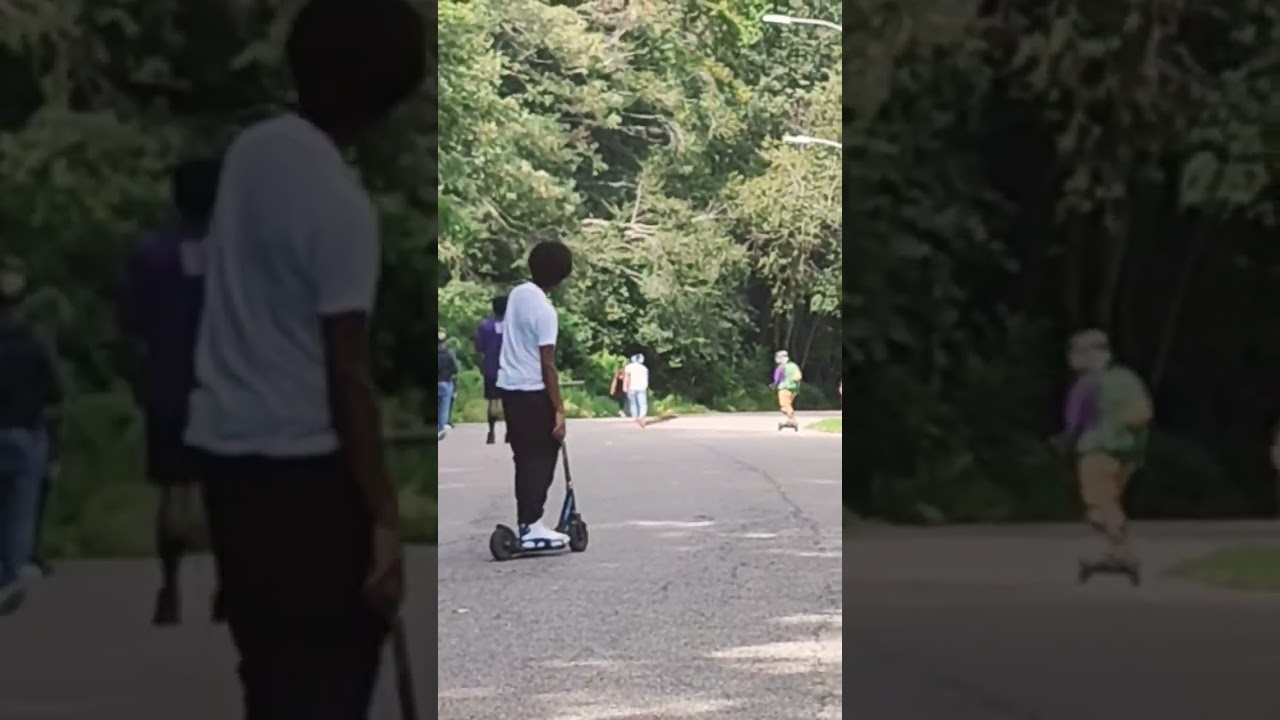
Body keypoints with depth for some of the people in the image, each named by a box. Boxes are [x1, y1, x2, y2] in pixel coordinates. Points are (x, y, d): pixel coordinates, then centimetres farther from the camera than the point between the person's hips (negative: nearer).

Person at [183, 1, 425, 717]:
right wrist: (384, 515, -16)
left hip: (226, 443, 8)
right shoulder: (342, 205, -18)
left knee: (273, 661, 15)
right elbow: (346, 374, -19)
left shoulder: (253, 148, 6)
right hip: (304, 461, -8)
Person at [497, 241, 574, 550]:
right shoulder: (545, 310, -19)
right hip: (533, 392, -8)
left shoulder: (517, 293, 6)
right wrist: (559, 410, -17)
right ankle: (531, 527, -6)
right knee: (541, 458, -2)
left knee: (526, 458, 12)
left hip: (509, 387, 8)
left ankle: (528, 524, 13)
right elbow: (547, 366, -20)